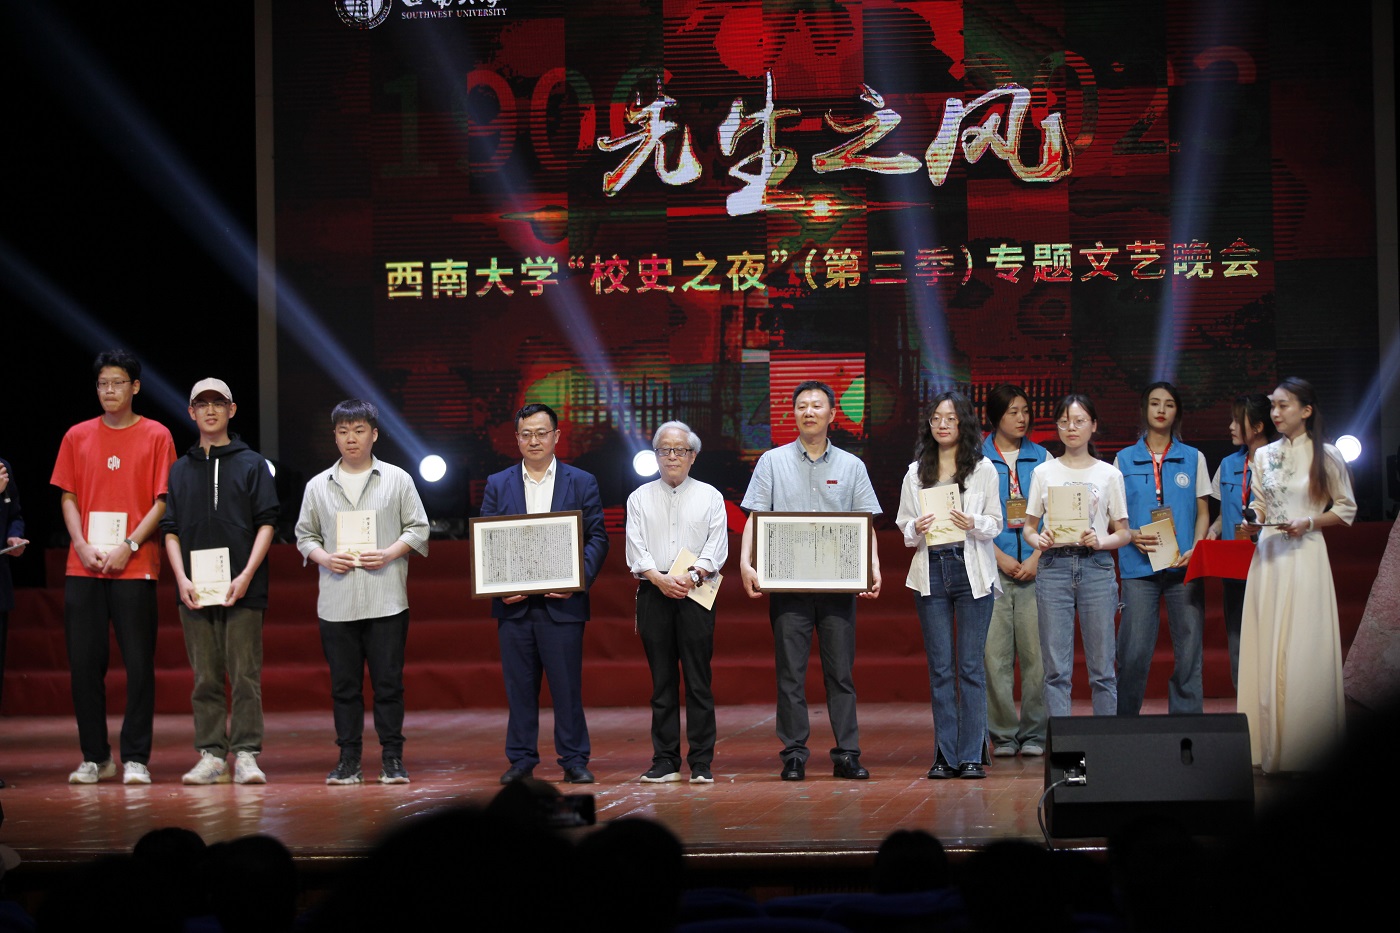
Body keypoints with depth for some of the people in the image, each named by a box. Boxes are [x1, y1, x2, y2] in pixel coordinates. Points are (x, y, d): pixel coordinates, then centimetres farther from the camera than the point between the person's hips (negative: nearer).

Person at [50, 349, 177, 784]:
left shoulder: (156, 436, 3)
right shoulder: (78, 437, 11)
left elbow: (163, 500, -1)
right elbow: (68, 497, 11)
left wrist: (129, 545, -11)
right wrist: (82, 545, -5)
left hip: (134, 567, -3)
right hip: (83, 568, 3)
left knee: (139, 664, -4)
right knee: (84, 663, 2)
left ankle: (135, 758, 2)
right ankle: (95, 757, 11)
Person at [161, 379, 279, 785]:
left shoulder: (252, 464, 7)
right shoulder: (180, 470, 15)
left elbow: (266, 523, 1)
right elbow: (171, 530, 11)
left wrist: (246, 576, -10)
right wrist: (182, 579, -4)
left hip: (242, 589, -3)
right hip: (195, 590, 3)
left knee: (245, 675, -5)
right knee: (205, 679, 3)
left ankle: (246, 755, -3)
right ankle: (211, 755, 6)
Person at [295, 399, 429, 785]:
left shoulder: (397, 480, 5)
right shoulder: (318, 486, 11)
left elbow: (418, 529, 6)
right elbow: (305, 535, 14)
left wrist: (389, 554, -10)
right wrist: (324, 557, -5)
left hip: (386, 602, -2)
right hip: (336, 604, 2)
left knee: (388, 681, -1)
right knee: (344, 684, 4)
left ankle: (393, 759, 5)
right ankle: (348, 760, 9)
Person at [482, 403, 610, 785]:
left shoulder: (582, 483, 7)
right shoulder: (498, 484, 11)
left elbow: (597, 538, 3)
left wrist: (580, 579, -12)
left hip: (562, 601, -2)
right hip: (514, 603, 2)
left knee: (567, 685, -1)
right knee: (519, 686, 5)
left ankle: (574, 759, 7)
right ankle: (521, 758, 13)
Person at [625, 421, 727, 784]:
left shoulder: (709, 496, 10)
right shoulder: (640, 499, 13)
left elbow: (717, 546, 1)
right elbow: (636, 549, 3)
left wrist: (692, 575, -15)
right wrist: (660, 578, -13)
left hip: (695, 594, -1)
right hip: (653, 592, 1)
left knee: (698, 681, -4)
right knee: (662, 682, 3)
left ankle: (702, 763, -1)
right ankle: (665, 761, 6)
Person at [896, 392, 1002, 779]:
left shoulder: (983, 469, 4)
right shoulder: (915, 473, 10)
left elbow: (996, 524, 4)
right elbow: (903, 523, 11)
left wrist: (974, 525, -16)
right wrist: (916, 528, -11)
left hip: (972, 572, -2)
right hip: (931, 572, 2)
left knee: (971, 666, -2)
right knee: (939, 667, 2)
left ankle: (971, 756, 2)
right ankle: (945, 756, 6)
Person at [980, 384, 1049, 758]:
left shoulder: (1042, 458, 11)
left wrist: (1036, 557, -5)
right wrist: (999, 556, -7)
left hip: (1035, 568, 1)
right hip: (992, 568, -1)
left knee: (1036, 652, -3)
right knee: (995, 653, -4)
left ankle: (1034, 734, 5)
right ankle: (1003, 735, 3)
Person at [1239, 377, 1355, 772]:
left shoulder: (1326, 455, -2)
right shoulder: (1263, 455, 10)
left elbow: (1346, 508, 2)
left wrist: (1308, 523, -11)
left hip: (1305, 555, -4)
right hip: (1268, 555, 4)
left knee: (1303, 650, -6)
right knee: (1266, 647, 2)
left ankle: (1303, 748, -1)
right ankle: (1268, 744, 5)